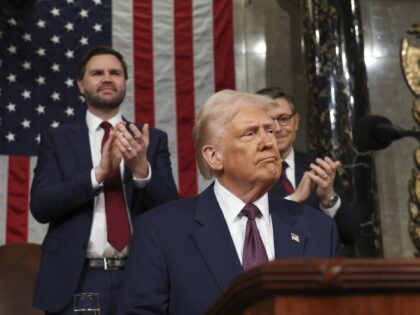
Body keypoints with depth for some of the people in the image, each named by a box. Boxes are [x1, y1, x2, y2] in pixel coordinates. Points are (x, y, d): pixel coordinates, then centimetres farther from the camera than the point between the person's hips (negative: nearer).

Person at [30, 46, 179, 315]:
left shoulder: (153, 139, 5)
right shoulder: (57, 139, 4)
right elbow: (40, 205, -6)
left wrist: (142, 168, -19)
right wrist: (99, 173, -20)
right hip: (75, 281, -1)